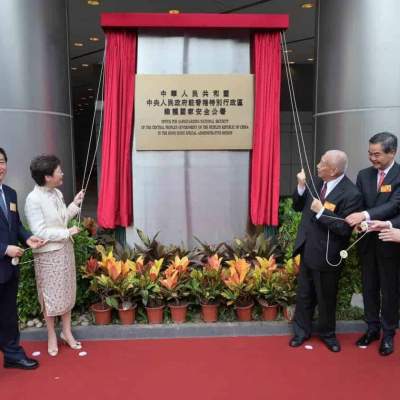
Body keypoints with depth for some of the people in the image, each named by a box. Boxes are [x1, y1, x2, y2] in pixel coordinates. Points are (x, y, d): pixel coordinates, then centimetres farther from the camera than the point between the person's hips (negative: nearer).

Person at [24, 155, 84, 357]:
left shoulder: (57, 193, 2)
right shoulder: (33, 200, -20)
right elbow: (40, 232, -22)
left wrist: (75, 204, 4)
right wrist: (67, 232, -17)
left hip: (65, 249, 7)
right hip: (48, 254, -7)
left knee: (66, 291, 16)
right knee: (50, 295, 9)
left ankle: (67, 332, 32)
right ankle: (52, 336, 28)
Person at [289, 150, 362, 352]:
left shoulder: (351, 193, -20)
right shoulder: (318, 182, 0)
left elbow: (345, 229, -23)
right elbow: (298, 207, 6)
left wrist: (321, 212, -26)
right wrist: (301, 187, -10)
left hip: (326, 256, -5)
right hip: (307, 250, 6)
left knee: (326, 298, 14)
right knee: (304, 295, 18)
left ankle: (327, 334, 37)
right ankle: (301, 331, 35)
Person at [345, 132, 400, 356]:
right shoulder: (364, 175, 4)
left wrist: (366, 215, -34)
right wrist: (359, 221, -18)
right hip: (367, 241, 4)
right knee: (369, 287, 15)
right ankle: (372, 328, 32)